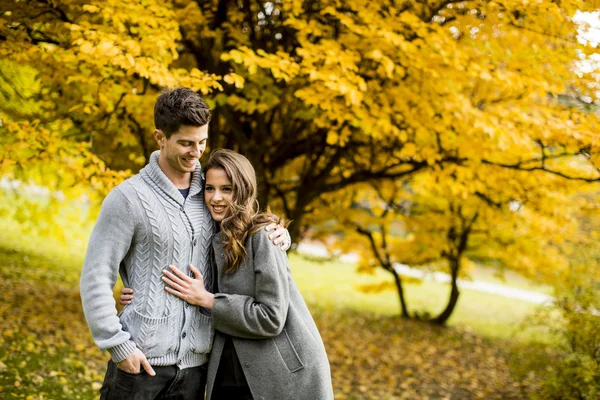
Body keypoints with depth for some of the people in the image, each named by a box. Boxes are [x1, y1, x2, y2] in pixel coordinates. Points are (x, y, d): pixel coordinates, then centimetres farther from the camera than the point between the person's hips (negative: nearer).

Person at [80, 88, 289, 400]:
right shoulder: (128, 198, -8)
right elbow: (95, 279, -8)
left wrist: (276, 235, 0)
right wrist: (119, 346, -15)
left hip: (194, 362, 4)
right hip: (141, 360, -4)